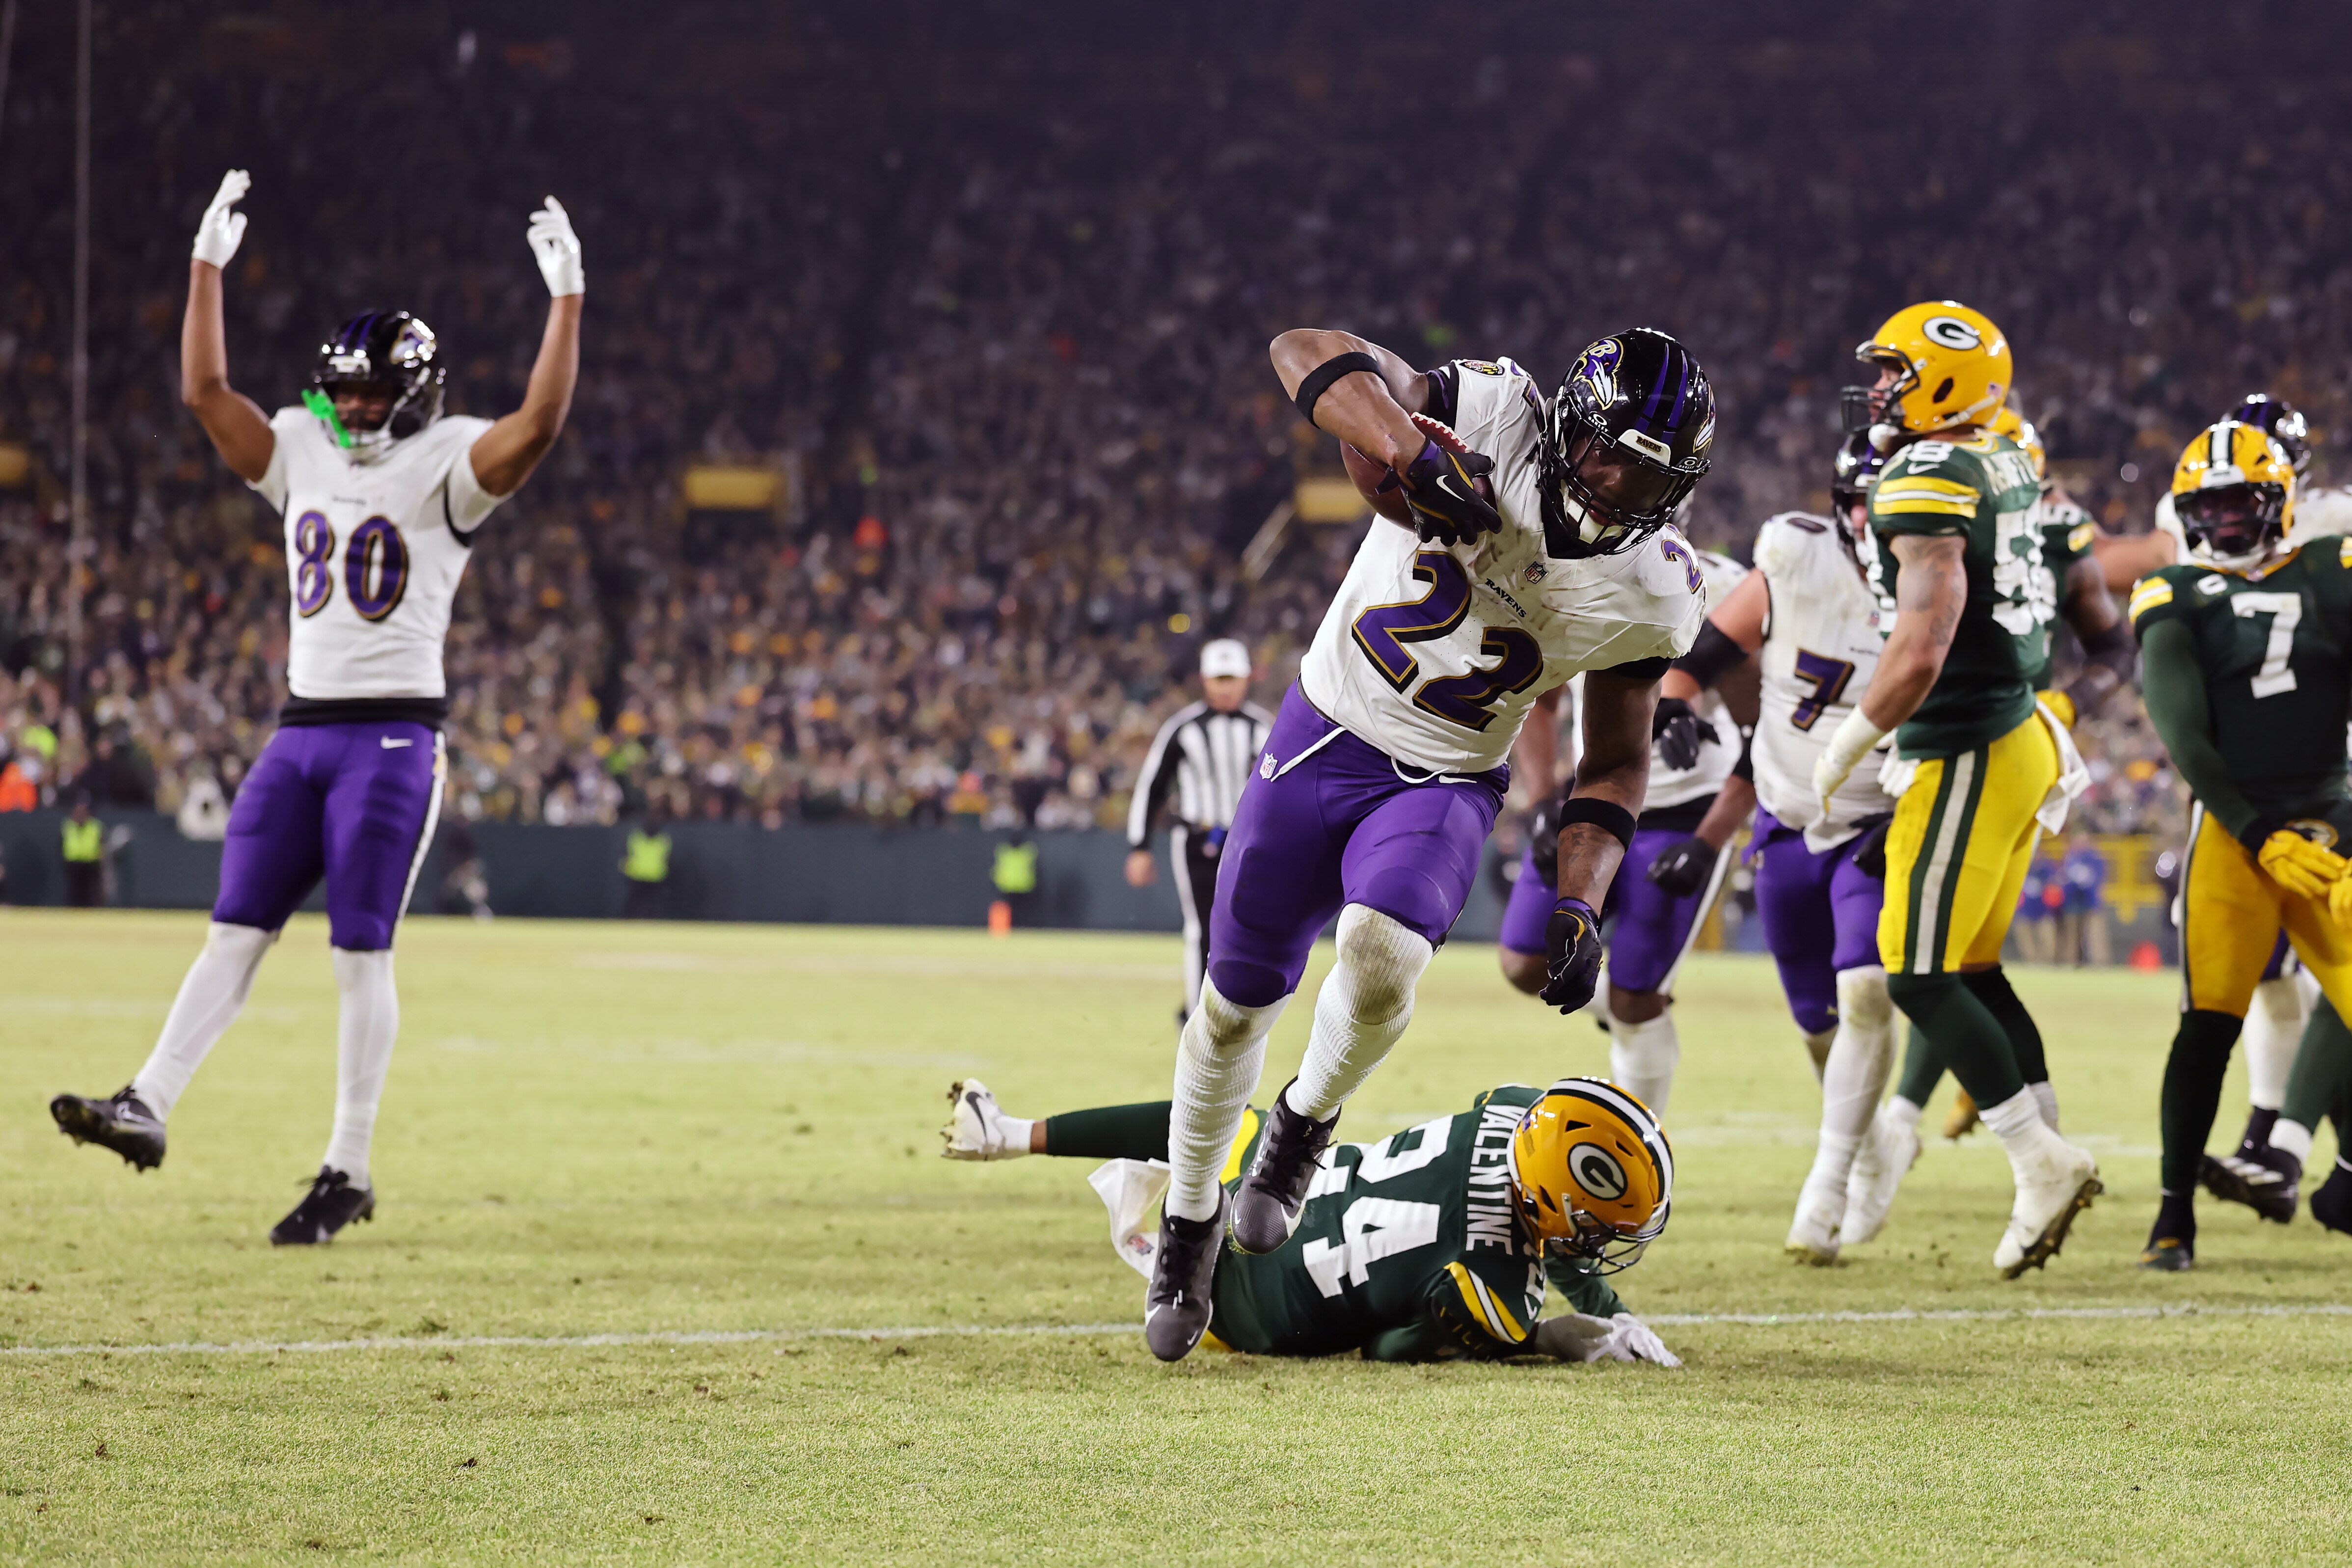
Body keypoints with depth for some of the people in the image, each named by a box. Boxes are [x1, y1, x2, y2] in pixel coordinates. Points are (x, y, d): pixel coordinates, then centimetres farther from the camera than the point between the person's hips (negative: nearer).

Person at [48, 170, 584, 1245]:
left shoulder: (447, 466, -4)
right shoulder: (302, 452, 12)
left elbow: (538, 424, -20)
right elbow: (205, 390, 10)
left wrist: (567, 299, -23)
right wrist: (208, 263, 6)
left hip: (394, 735, -6)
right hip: (301, 730, 6)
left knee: (361, 953, -4)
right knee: (235, 932, 2)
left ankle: (350, 1170, 0)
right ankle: (149, 1108, -2)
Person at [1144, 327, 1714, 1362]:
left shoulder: (1655, 595, -10)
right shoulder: (1498, 415, -18)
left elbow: (1616, 763, 3)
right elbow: (1307, 350, -25)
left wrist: (1580, 905, -9)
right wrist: (1411, 450, -40)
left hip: (1444, 788, 0)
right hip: (1323, 735, 0)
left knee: (1381, 959, -30)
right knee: (1235, 1004, 7)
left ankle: (1303, 1125, 3)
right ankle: (1190, 1219, 34)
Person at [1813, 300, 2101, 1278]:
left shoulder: (1926, 485, -19)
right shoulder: (2004, 471, 10)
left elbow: (1920, 654, -23)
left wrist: (1847, 748, -12)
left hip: (1965, 757, -9)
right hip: (2018, 737, 9)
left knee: (1921, 978, -4)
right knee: (1972, 971, 14)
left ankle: (2043, 1163, -5)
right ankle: (2045, 1174, 15)